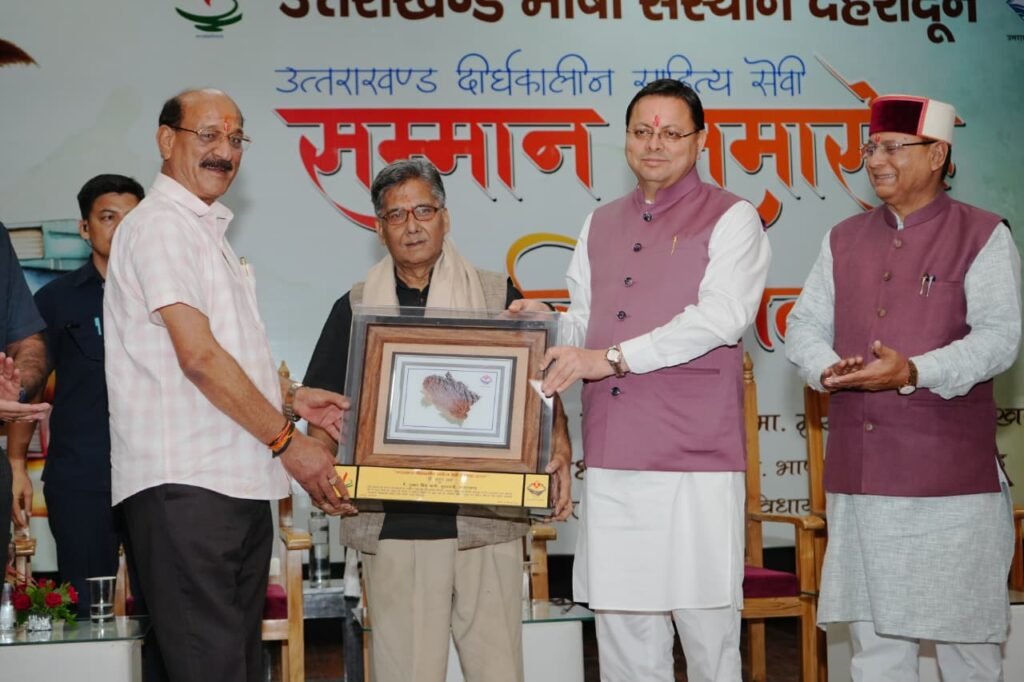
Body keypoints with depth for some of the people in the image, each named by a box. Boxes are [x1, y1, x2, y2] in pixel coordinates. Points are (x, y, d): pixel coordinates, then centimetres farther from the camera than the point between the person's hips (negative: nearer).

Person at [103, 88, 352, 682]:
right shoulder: (160, 226, -9)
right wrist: (287, 440, -13)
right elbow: (198, 357, -18)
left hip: (240, 483, 10)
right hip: (187, 483, -10)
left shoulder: (207, 231, 22)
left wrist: (292, 397, 13)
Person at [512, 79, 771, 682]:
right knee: (623, 629, 9)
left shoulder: (730, 219, 1)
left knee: (707, 629, 0)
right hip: (612, 461, 5)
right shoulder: (600, 225, 18)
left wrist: (612, 357, -16)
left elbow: (721, 317, -13)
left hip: (696, 460, -5)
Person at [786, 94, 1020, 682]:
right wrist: (827, 367, -11)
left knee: (966, 633, 4)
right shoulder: (844, 240, 14)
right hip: (860, 475, 5)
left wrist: (914, 373, -24)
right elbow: (805, 324, 12)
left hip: (952, 474, -4)